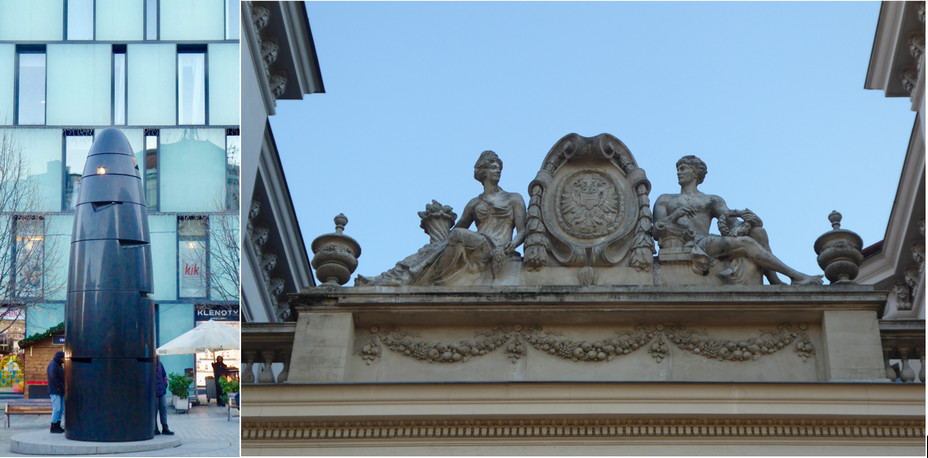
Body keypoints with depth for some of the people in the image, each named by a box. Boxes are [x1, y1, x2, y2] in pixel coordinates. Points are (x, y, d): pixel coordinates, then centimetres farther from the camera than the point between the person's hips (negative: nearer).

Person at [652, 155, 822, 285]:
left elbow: (730, 220, 11)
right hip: (684, 245, -4)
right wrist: (676, 215, -11)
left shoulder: (713, 201, 31)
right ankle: (797, 277, -29)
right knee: (746, 243, -26)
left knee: (758, 232, -19)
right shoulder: (665, 200, 26)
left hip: (705, 242, 4)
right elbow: (657, 230, 9)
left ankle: (775, 282, -29)